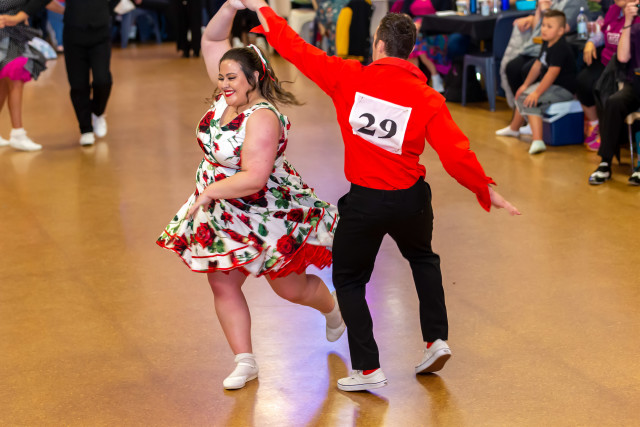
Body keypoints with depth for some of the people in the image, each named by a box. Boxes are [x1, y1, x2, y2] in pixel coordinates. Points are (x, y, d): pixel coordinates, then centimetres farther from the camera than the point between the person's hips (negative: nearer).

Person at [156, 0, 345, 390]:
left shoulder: (262, 118, -26)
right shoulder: (230, 96, -3)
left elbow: (254, 178, -32)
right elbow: (212, 41, 0)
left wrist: (210, 191, -25)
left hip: (268, 216, -8)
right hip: (224, 215, 8)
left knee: (291, 288, 9)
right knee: (223, 285, 5)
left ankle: (333, 309, 42)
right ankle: (245, 362, 16)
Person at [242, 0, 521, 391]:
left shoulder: (349, 78, -11)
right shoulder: (428, 98, -10)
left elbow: (299, 51, -4)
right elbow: (456, 154, -14)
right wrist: (486, 190, 0)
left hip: (364, 202, -2)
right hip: (411, 199, 2)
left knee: (349, 280, 16)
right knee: (423, 260, 32)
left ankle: (368, 369, 11)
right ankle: (437, 340, 25)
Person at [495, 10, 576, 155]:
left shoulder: (560, 48, -23)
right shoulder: (546, 44, 8)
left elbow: (553, 72, -30)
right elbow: (538, 65, 16)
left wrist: (537, 92, -31)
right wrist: (526, 85, 12)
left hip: (563, 89, -11)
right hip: (549, 84, 11)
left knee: (531, 101, -28)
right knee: (522, 95, 24)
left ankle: (537, 141, -37)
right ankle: (513, 129, 45)